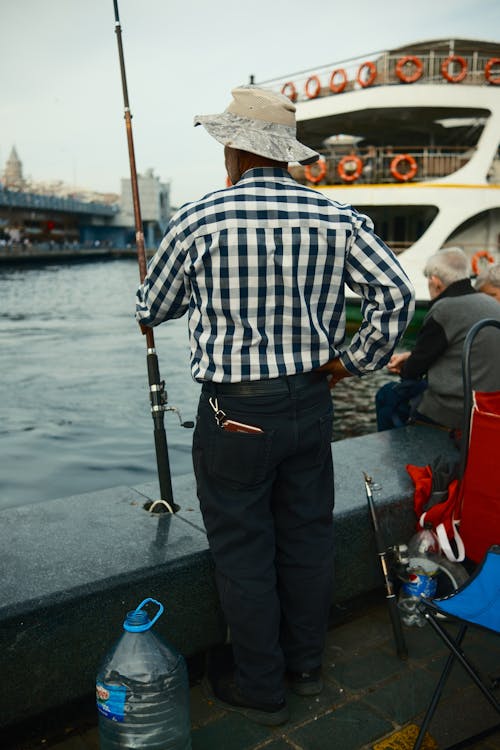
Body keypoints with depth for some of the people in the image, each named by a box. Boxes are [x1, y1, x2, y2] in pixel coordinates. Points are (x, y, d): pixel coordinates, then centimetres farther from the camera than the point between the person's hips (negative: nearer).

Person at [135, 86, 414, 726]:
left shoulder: (197, 221, -12)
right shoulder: (337, 219, -2)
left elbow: (153, 309, 2)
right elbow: (397, 293, -7)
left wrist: (149, 299, 25)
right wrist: (353, 361, 5)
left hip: (235, 413, -4)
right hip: (312, 403, 5)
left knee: (243, 555, 10)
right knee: (308, 540, 18)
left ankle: (260, 691, 26)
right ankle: (306, 665, 37)